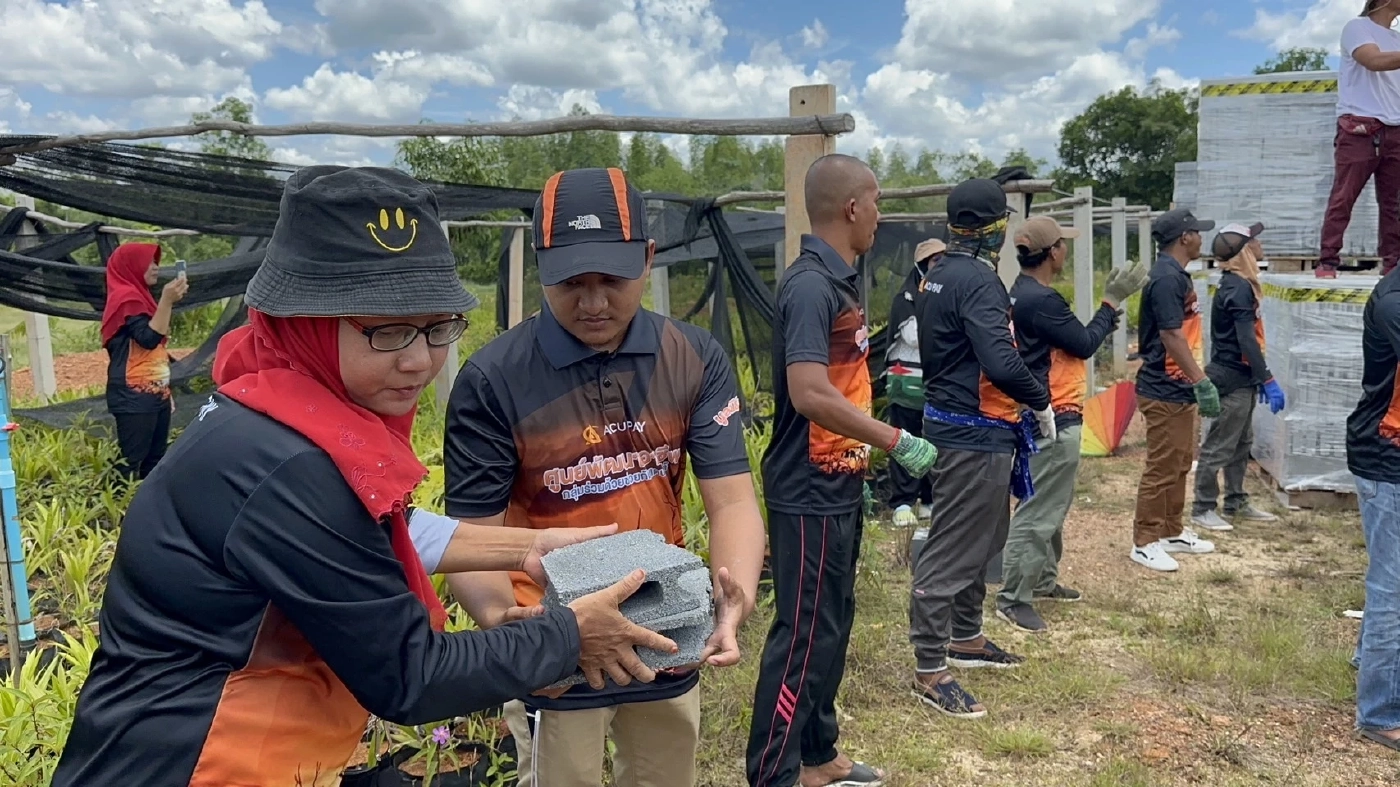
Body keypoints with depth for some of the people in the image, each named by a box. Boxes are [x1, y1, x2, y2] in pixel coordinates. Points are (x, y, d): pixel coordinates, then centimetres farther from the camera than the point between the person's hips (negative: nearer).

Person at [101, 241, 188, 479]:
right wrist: (167, 300, -27)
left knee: (155, 458, 9)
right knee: (131, 461, -9)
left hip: (155, 394, 9)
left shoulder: (139, 297, 19)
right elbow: (149, 338, -23)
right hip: (134, 397, -9)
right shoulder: (125, 299, -10)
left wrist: (166, 390, 21)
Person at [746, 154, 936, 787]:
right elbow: (810, 393, -29)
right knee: (803, 635, -1)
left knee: (832, 624, 18)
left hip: (839, 486, 10)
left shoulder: (837, 280, 11)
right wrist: (897, 441, -22)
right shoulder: (811, 285, -20)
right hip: (810, 494, -10)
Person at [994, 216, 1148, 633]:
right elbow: (1085, 344, -16)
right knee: (1038, 512, -6)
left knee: (1053, 506, 22)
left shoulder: (1024, 293, 11)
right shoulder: (1040, 299, -22)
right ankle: (1013, 599, -1)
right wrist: (1113, 301, -6)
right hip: (1054, 421, -11)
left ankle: (1043, 580, 33)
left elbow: (1071, 337, 15)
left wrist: (1111, 303, 9)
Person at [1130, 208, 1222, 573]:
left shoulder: (1176, 275, 14)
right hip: (1165, 392, -11)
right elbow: (1172, 337, -24)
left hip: (1179, 389, 11)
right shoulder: (1166, 278, -18)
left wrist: (1196, 382, 18)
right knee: (1161, 468, -4)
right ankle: (1145, 542, 5)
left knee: (1180, 464, 18)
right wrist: (1202, 382, -23)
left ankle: (1173, 532, 29)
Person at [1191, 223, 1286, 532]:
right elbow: (1247, 341, -24)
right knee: (1219, 446, -4)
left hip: (1239, 378, 10)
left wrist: (1259, 379, 19)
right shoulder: (1239, 288, -19)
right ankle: (1202, 509, 3)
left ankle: (1237, 503, 26)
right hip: (1233, 379, -10)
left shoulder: (1238, 284, 12)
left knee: (1241, 444, 17)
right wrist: (1268, 380, -24)